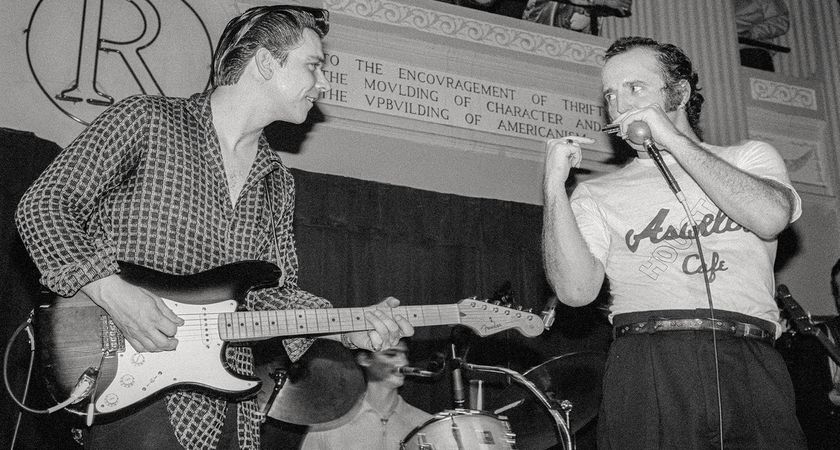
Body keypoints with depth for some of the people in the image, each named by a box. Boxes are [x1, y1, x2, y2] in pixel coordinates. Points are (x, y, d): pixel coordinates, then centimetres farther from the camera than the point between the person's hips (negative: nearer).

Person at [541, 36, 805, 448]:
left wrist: (675, 141, -2)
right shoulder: (597, 194, 16)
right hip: (644, 364, 0)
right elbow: (576, 290, 1)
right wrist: (555, 182, -4)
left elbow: (771, 218, -5)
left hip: (750, 364, 1)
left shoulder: (749, 157, 18)